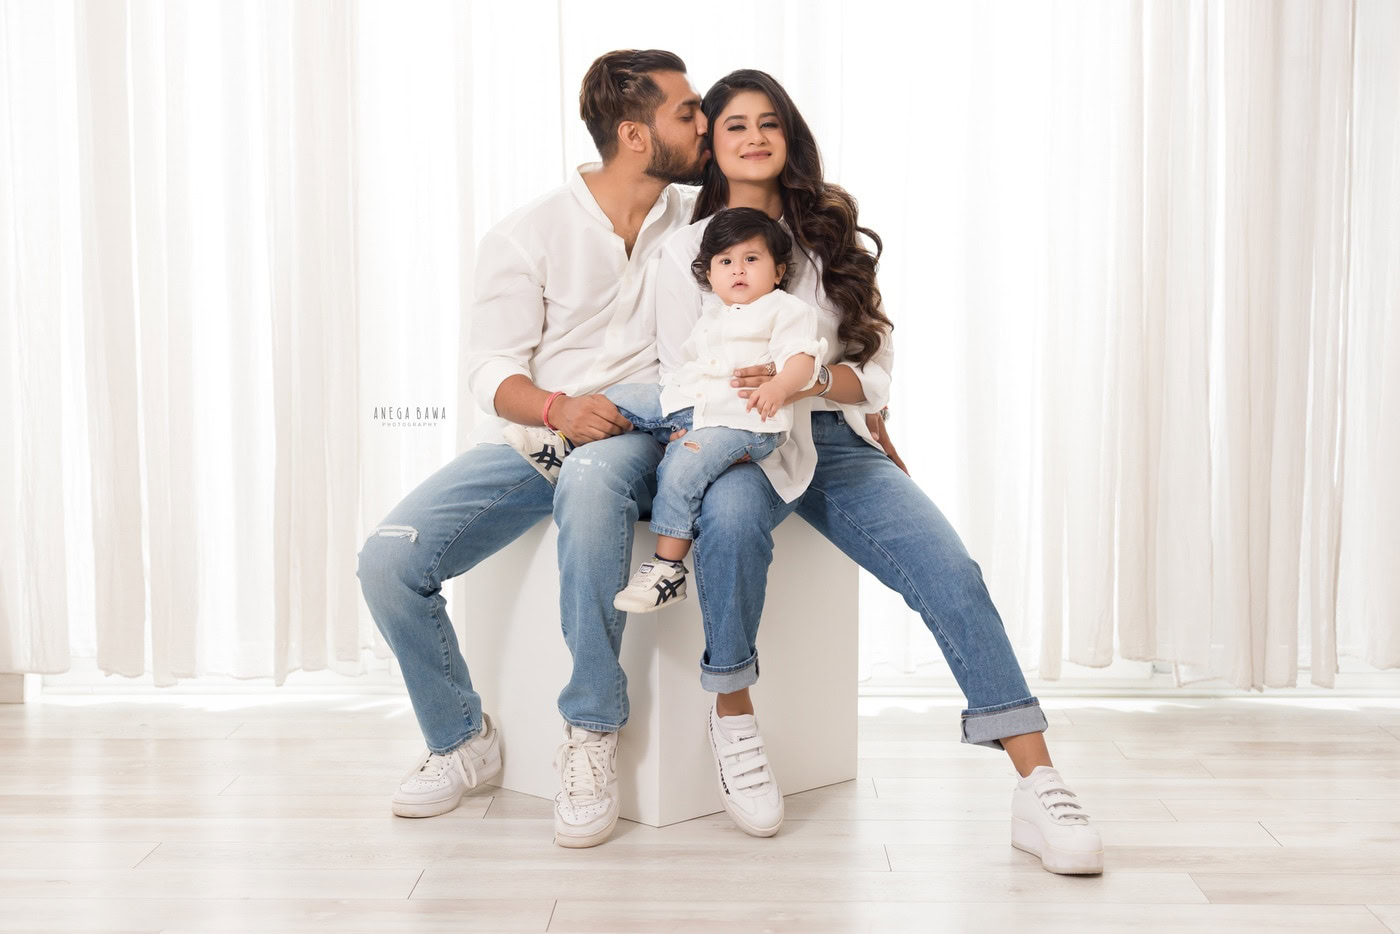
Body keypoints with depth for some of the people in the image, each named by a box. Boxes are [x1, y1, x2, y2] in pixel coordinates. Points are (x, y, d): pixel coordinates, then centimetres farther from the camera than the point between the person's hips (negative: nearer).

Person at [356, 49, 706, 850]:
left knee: (590, 484, -40)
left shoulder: (700, 219, 11)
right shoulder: (528, 236, 2)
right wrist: (558, 408, -22)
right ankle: (464, 740, 5)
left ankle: (593, 736, -28)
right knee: (389, 558, -21)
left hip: (636, 437, -1)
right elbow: (493, 368, -1)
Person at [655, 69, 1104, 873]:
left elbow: (875, 366, 5)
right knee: (732, 514, -39)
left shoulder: (832, 234, 13)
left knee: (949, 568, -22)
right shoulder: (689, 247, 9)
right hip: (738, 446, -2)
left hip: (837, 442, 2)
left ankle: (1039, 785, -25)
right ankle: (733, 715, -16)